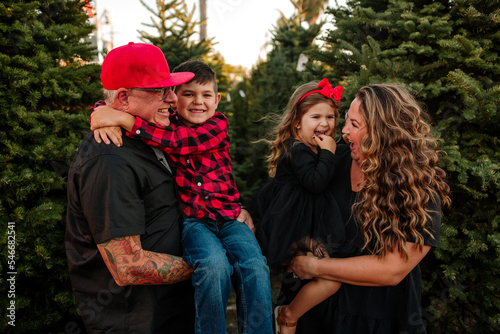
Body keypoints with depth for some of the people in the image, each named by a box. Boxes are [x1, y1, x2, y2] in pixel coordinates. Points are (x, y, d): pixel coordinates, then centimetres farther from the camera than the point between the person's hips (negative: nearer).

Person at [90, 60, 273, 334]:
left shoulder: (218, 124, 3)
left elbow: (179, 141, -17)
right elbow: (111, 101, 9)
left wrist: (123, 119, -24)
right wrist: (106, 117, -16)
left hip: (227, 216, 1)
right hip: (190, 219, -1)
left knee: (255, 267, -26)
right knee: (214, 265, -30)